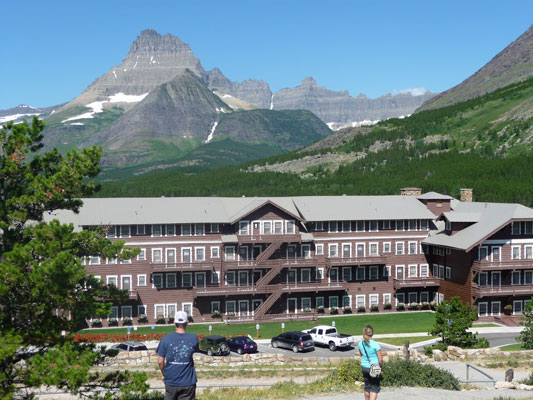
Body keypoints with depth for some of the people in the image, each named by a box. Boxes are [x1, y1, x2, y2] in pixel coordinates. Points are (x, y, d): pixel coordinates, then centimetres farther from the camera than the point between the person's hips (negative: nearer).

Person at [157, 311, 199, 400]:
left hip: (171, 382, 1)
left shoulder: (166, 339, -7)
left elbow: (160, 361, -3)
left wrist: (164, 374, 13)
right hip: (188, 382, -1)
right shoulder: (193, 338, -7)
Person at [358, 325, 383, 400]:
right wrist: (381, 367, 1)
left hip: (364, 367, 5)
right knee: (375, 388, 5)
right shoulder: (375, 344, -17)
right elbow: (380, 359, -15)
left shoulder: (360, 343, -2)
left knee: (367, 387, 19)